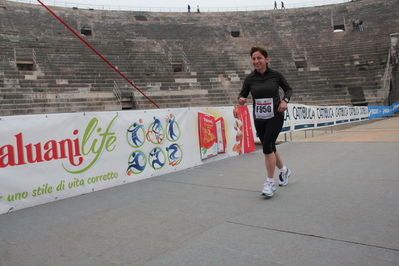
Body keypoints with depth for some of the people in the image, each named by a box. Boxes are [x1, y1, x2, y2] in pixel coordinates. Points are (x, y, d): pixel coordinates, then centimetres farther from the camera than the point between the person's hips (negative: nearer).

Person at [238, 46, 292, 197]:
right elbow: (243, 94, 4)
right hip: (259, 119, 4)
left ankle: (270, 184, -4)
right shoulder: (250, 78, -1)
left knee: (267, 146, -17)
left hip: (275, 116, -3)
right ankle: (284, 170, 42)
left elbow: (288, 89, 9)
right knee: (270, 147, 15)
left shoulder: (276, 75, -4)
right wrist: (241, 99, -19)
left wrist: (285, 100, -10)